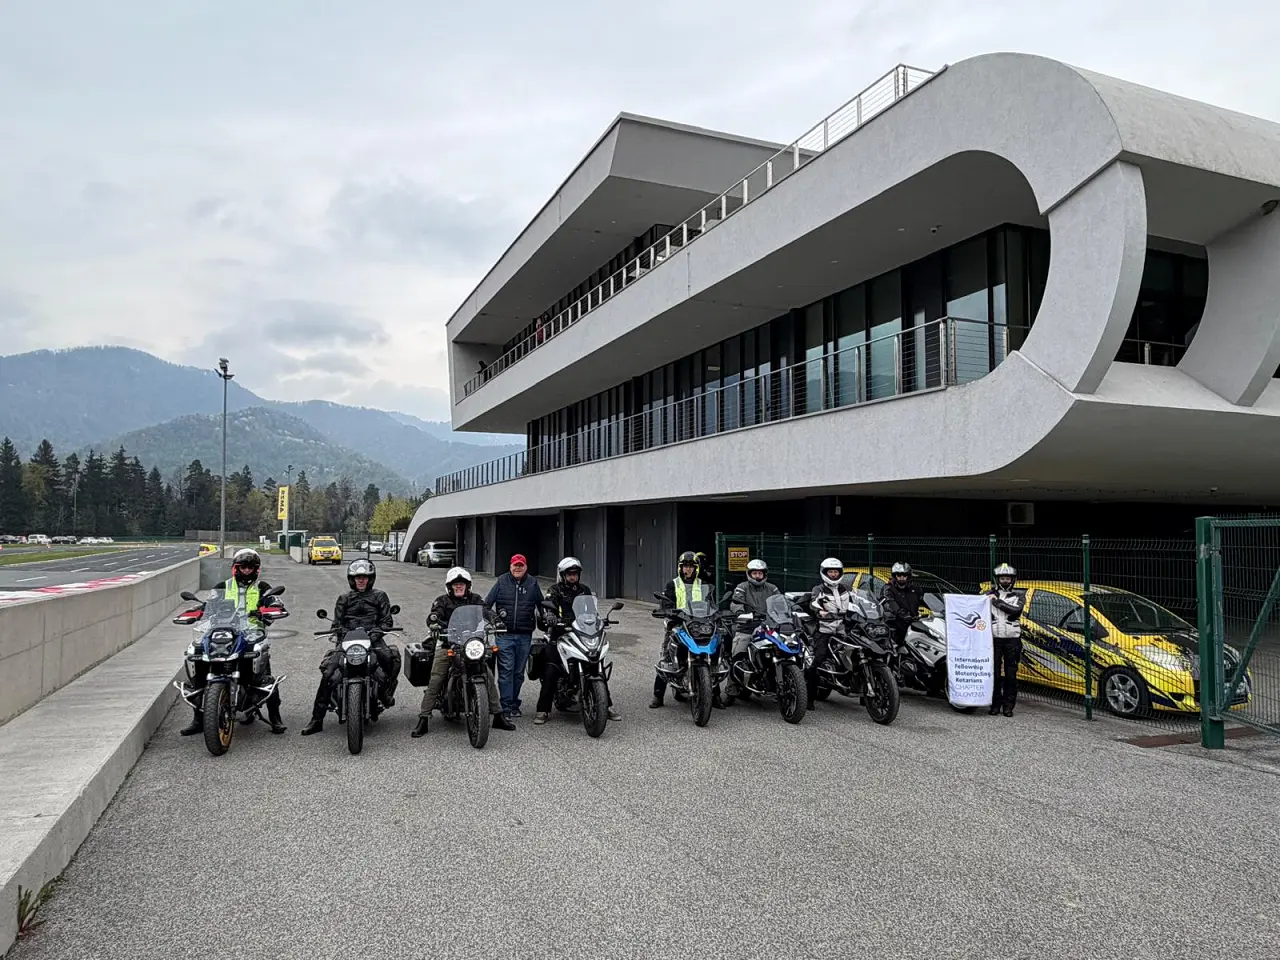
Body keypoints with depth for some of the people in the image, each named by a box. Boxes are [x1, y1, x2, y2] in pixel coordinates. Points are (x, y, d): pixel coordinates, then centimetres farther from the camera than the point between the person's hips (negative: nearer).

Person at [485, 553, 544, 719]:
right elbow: (487, 604, 7)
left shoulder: (532, 583, 9)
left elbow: (542, 604, 19)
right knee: (506, 671, -8)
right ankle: (506, 707, -4)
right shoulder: (502, 582, 5)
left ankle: (514, 704, 22)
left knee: (519, 672, 10)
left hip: (525, 635, 2)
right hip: (504, 633, -2)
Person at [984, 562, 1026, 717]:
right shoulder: (990, 594, 10)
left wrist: (997, 602, -14)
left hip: (1012, 639, 0)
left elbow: (1016, 610, -13)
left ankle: (1008, 705, 9)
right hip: (994, 638, 0)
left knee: (1011, 674, 2)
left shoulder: (1019, 596, 7)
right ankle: (995, 704, 9)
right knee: (994, 673, 1)